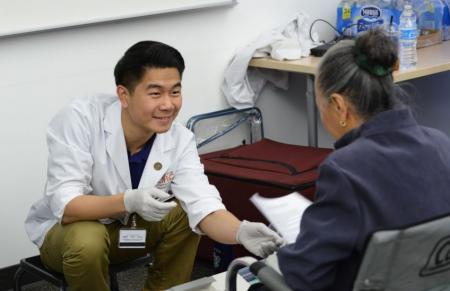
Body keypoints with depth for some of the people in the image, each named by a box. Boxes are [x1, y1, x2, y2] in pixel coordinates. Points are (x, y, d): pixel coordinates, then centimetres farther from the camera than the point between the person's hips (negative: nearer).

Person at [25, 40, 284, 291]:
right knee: (87, 241, -35)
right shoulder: (78, 119, -29)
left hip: (127, 227, 4)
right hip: (66, 227, -4)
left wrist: (241, 232, -49)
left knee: (185, 214, -17)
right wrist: (128, 202, -50)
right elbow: (65, 206, -33)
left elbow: (203, 208, -27)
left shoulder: (180, 140, -18)